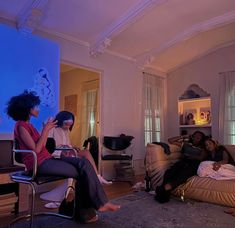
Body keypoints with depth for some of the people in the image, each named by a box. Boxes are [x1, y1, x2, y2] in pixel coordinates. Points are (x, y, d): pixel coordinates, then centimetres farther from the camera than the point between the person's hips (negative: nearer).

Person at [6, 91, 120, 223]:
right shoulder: (21, 126, -10)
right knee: (82, 172, -13)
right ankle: (101, 203, 1)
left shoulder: (28, 124, 19)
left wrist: (47, 129, 8)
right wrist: (46, 129, -14)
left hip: (47, 159, 9)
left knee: (83, 163, -10)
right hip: (39, 164, -8)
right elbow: (36, 149, -17)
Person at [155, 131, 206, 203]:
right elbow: (170, 140, 29)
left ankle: (165, 188, -58)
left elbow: (201, 158, 3)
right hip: (183, 162, 2)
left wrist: (189, 156, -4)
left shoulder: (202, 149, 25)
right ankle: (164, 194, -50)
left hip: (194, 164, -2)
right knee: (169, 172, -33)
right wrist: (183, 137, 30)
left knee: (183, 175, -39)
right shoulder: (185, 144, 30)